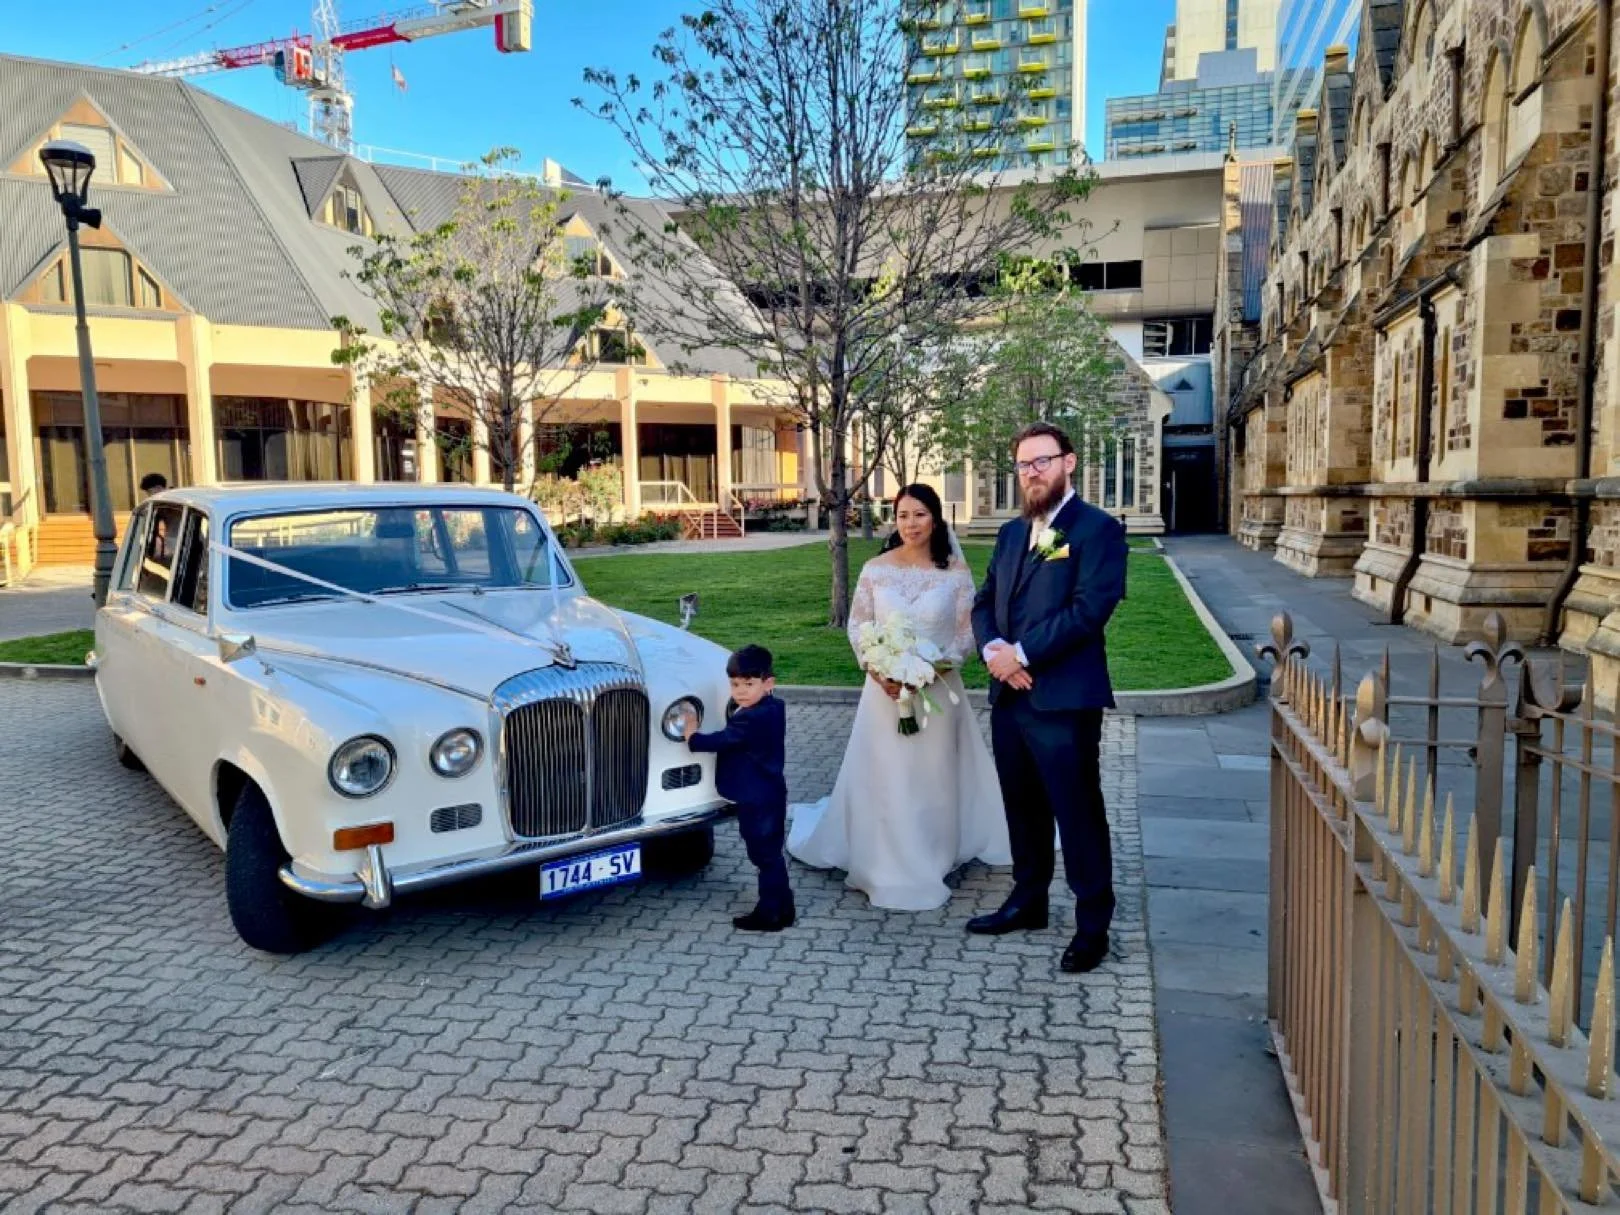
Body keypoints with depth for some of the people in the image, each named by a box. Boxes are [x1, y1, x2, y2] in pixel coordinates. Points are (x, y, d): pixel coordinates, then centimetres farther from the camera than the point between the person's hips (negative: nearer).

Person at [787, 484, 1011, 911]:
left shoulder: (956, 572, -4)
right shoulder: (876, 569, -1)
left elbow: (968, 631, -3)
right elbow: (857, 625, 2)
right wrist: (877, 671, -12)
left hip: (937, 690, 0)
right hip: (885, 688, 1)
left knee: (933, 778, 8)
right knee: (885, 778, 4)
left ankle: (931, 866, 25)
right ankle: (888, 870, 18)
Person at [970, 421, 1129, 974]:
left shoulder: (1098, 528, -7)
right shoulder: (1011, 532, 16)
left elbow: (1089, 609, -17)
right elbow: (985, 602, 14)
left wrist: (1023, 654, -16)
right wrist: (993, 650, -7)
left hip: (1064, 699, -7)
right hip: (1009, 696, 7)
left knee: (1078, 813, 2)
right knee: (1023, 807, 18)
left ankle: (1093, 925, 15)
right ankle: (1028, 901, 33)